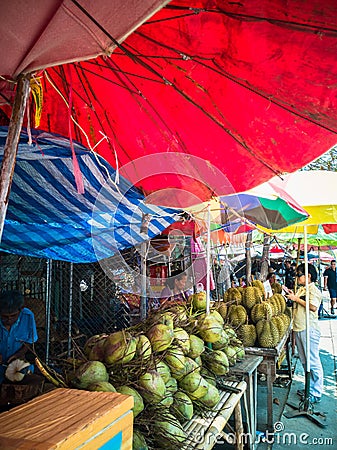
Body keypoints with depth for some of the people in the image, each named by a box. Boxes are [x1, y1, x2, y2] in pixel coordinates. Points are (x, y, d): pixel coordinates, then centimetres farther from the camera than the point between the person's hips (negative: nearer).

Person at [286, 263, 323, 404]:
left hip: (309, 330, -9)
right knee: (304, 362, 17)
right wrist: (292, 296, 8)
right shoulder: (301, 289, 15)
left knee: (313, 362, 0)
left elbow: (313, 307, -25)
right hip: (298, 329, 9)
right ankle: (309, 388, 30)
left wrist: (297, 299, -18)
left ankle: (316, 394, 9)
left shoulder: (313, 290, -11)